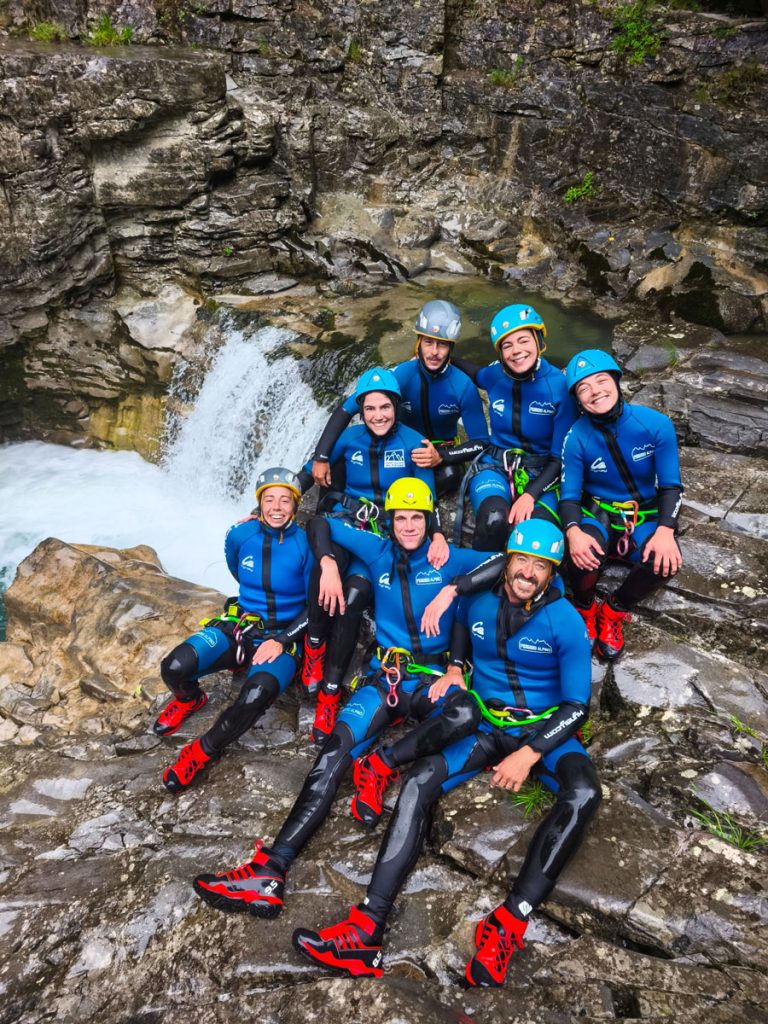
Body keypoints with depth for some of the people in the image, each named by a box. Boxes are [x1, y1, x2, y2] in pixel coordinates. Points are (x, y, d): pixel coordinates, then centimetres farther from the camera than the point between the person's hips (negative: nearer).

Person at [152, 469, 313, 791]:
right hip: (239, 626, 3)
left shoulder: (306, 544, -14)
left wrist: (281, 641, -16)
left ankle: (203, 751, -8)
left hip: (285, 636, -3)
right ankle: (189, 699, 16)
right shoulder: (241, 535, -5)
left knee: (256, 696, -35)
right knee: (174, 668, -22)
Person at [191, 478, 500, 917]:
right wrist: (328, 564, -3)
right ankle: (272, 870, -37)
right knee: (340, 743, -26)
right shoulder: (378, 550, 9)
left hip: (434, 675, -1)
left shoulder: (448, 559, 2)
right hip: (386, 674, 1)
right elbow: (322, 523, 16)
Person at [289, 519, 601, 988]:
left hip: (546, 731, -2)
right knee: (420, 782, -22)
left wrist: (528, 755, -23)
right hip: (487, 725, 3)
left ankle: (510, 922, -33)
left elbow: (577, 706, -13)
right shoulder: (478, 602, -4)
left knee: (583, 794, -35)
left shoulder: (566, 622, -14)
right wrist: (454, 668, 7)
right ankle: (368, 928, -28)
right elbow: (460, 625, 23)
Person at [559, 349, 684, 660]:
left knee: (664, 561, -30)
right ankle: (585, 610, 2)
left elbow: (670, 486, -9)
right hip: (596, 514, -1)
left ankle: (614, 613, 0)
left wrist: (665, 531, -25)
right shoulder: (576, 437, -14)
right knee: (584, 555, -34)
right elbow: (569, 495, -11)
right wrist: (573, 531, -33)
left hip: (645, 516, 1)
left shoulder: (656, 424, -14)